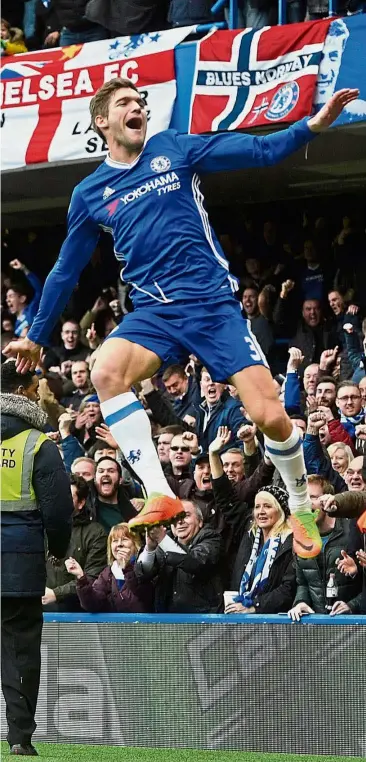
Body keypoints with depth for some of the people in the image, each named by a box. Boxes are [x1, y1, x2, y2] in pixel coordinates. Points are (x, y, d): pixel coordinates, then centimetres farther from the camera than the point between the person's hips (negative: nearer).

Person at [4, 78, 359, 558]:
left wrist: (313, 126, -17)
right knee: (105, 373, -31)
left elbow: (259, 150, -1)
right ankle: (160, 496, -31)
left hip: (213, 303, -1)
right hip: (154, 312, 1)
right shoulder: (90, 194, 10)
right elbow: (66, 270, 21)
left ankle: (302, 509, 15)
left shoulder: (173, 149, 5)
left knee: (271, 417, -12)